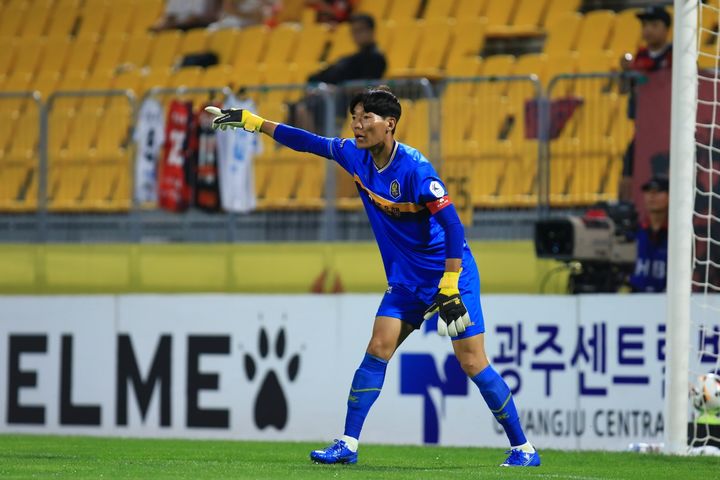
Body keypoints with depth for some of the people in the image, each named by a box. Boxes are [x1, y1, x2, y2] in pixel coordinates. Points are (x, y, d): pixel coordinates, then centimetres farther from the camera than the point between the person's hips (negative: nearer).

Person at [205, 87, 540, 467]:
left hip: (450, 271, -7)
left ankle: (522, 448, 1)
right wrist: (252, 121, 11)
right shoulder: (354, 155, -1)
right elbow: (307, 142, 12)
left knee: (472, 362, -8)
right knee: (378, 349, -4)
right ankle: (347, 445, -1)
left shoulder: (414, 168, -23)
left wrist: (449, 289, -26)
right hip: (405, 278, 7)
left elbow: (452, 225, -24)